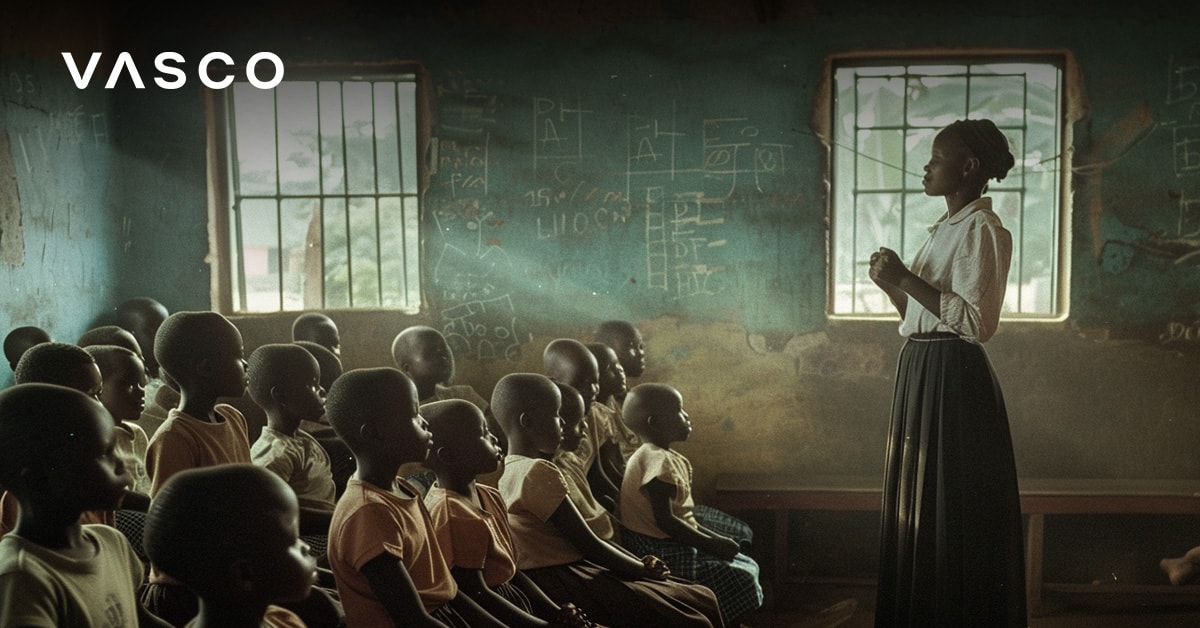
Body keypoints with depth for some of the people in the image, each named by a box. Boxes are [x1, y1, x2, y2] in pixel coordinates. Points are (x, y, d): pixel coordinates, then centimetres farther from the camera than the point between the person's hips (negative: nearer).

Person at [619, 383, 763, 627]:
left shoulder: (666, 457, 12)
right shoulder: (657, 460, -20)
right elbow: (665, 521, -25)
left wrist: (715, 538, 9)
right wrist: (712, 545, -17)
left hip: (676, 546, 10)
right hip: (662, 556, -10)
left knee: (749, 566, 12)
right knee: (741, 581, -13)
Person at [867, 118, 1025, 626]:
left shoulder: (983, 229, -11)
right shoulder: (944, 228, 17)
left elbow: (975, 320, -20)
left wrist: (906, 279, -17)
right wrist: (891, 284, 3)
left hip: (953, 375, -9)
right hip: (920, 370, 10)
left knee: (951, 510, -2)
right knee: (913, 506, 14)